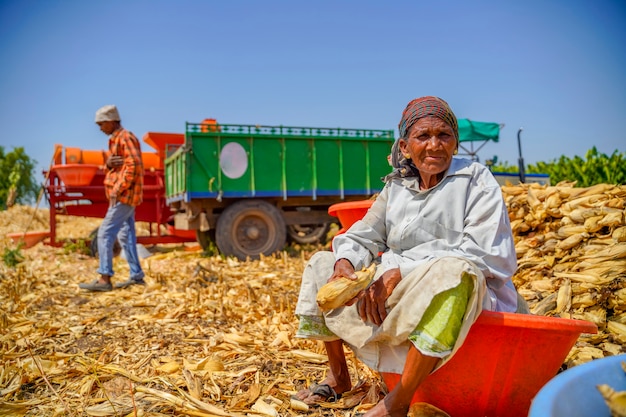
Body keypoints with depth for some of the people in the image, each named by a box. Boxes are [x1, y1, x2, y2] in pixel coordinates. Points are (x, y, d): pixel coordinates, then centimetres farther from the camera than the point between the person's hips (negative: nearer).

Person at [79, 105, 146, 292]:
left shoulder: (125, 138, -12)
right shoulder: (115, 140, 19)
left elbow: (134, 166, -22)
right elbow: (112, 169, 19)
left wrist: (117, 190, -22)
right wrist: (108, 164, -6)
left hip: (125, 196, -10)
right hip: (124, 196, 10)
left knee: (105, 234, -10)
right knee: (126, 235, 11)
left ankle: (104, 279, -8)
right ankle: (136, 276, 15)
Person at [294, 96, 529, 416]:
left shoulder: (476, 181, -6)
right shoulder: (396, 188, 9)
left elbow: (481, 253, -18)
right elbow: (363, 237, 7)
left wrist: (399, 273, -26)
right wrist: (345, 263, -20)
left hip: (464, 294, -5)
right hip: (397, 293, 6)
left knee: (451, 271, -40)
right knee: (322, 264, 6)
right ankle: (338, 376, 10)